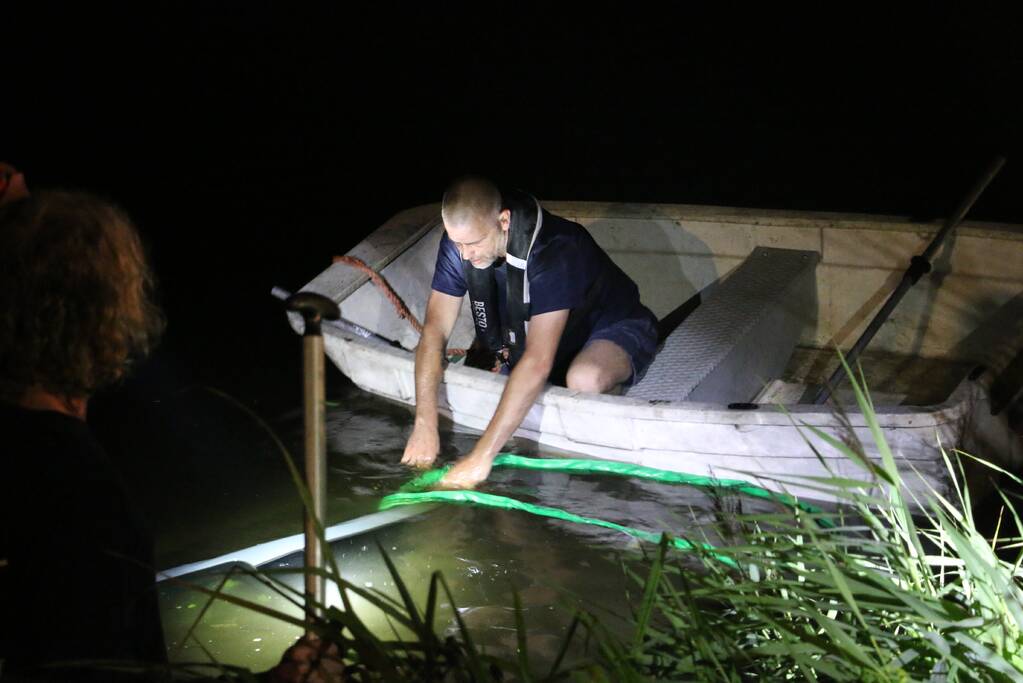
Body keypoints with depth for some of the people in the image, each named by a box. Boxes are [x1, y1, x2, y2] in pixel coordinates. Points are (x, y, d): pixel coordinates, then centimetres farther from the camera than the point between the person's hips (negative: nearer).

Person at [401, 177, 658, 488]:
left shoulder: (554, 250, -38)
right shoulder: (460, 240, -18)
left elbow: (537, 363, -44)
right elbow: (435, 331, -16)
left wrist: (482, 456, -47)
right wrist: (425, 425, -29)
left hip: (615, 328, -7)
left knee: (585, 379, -38)